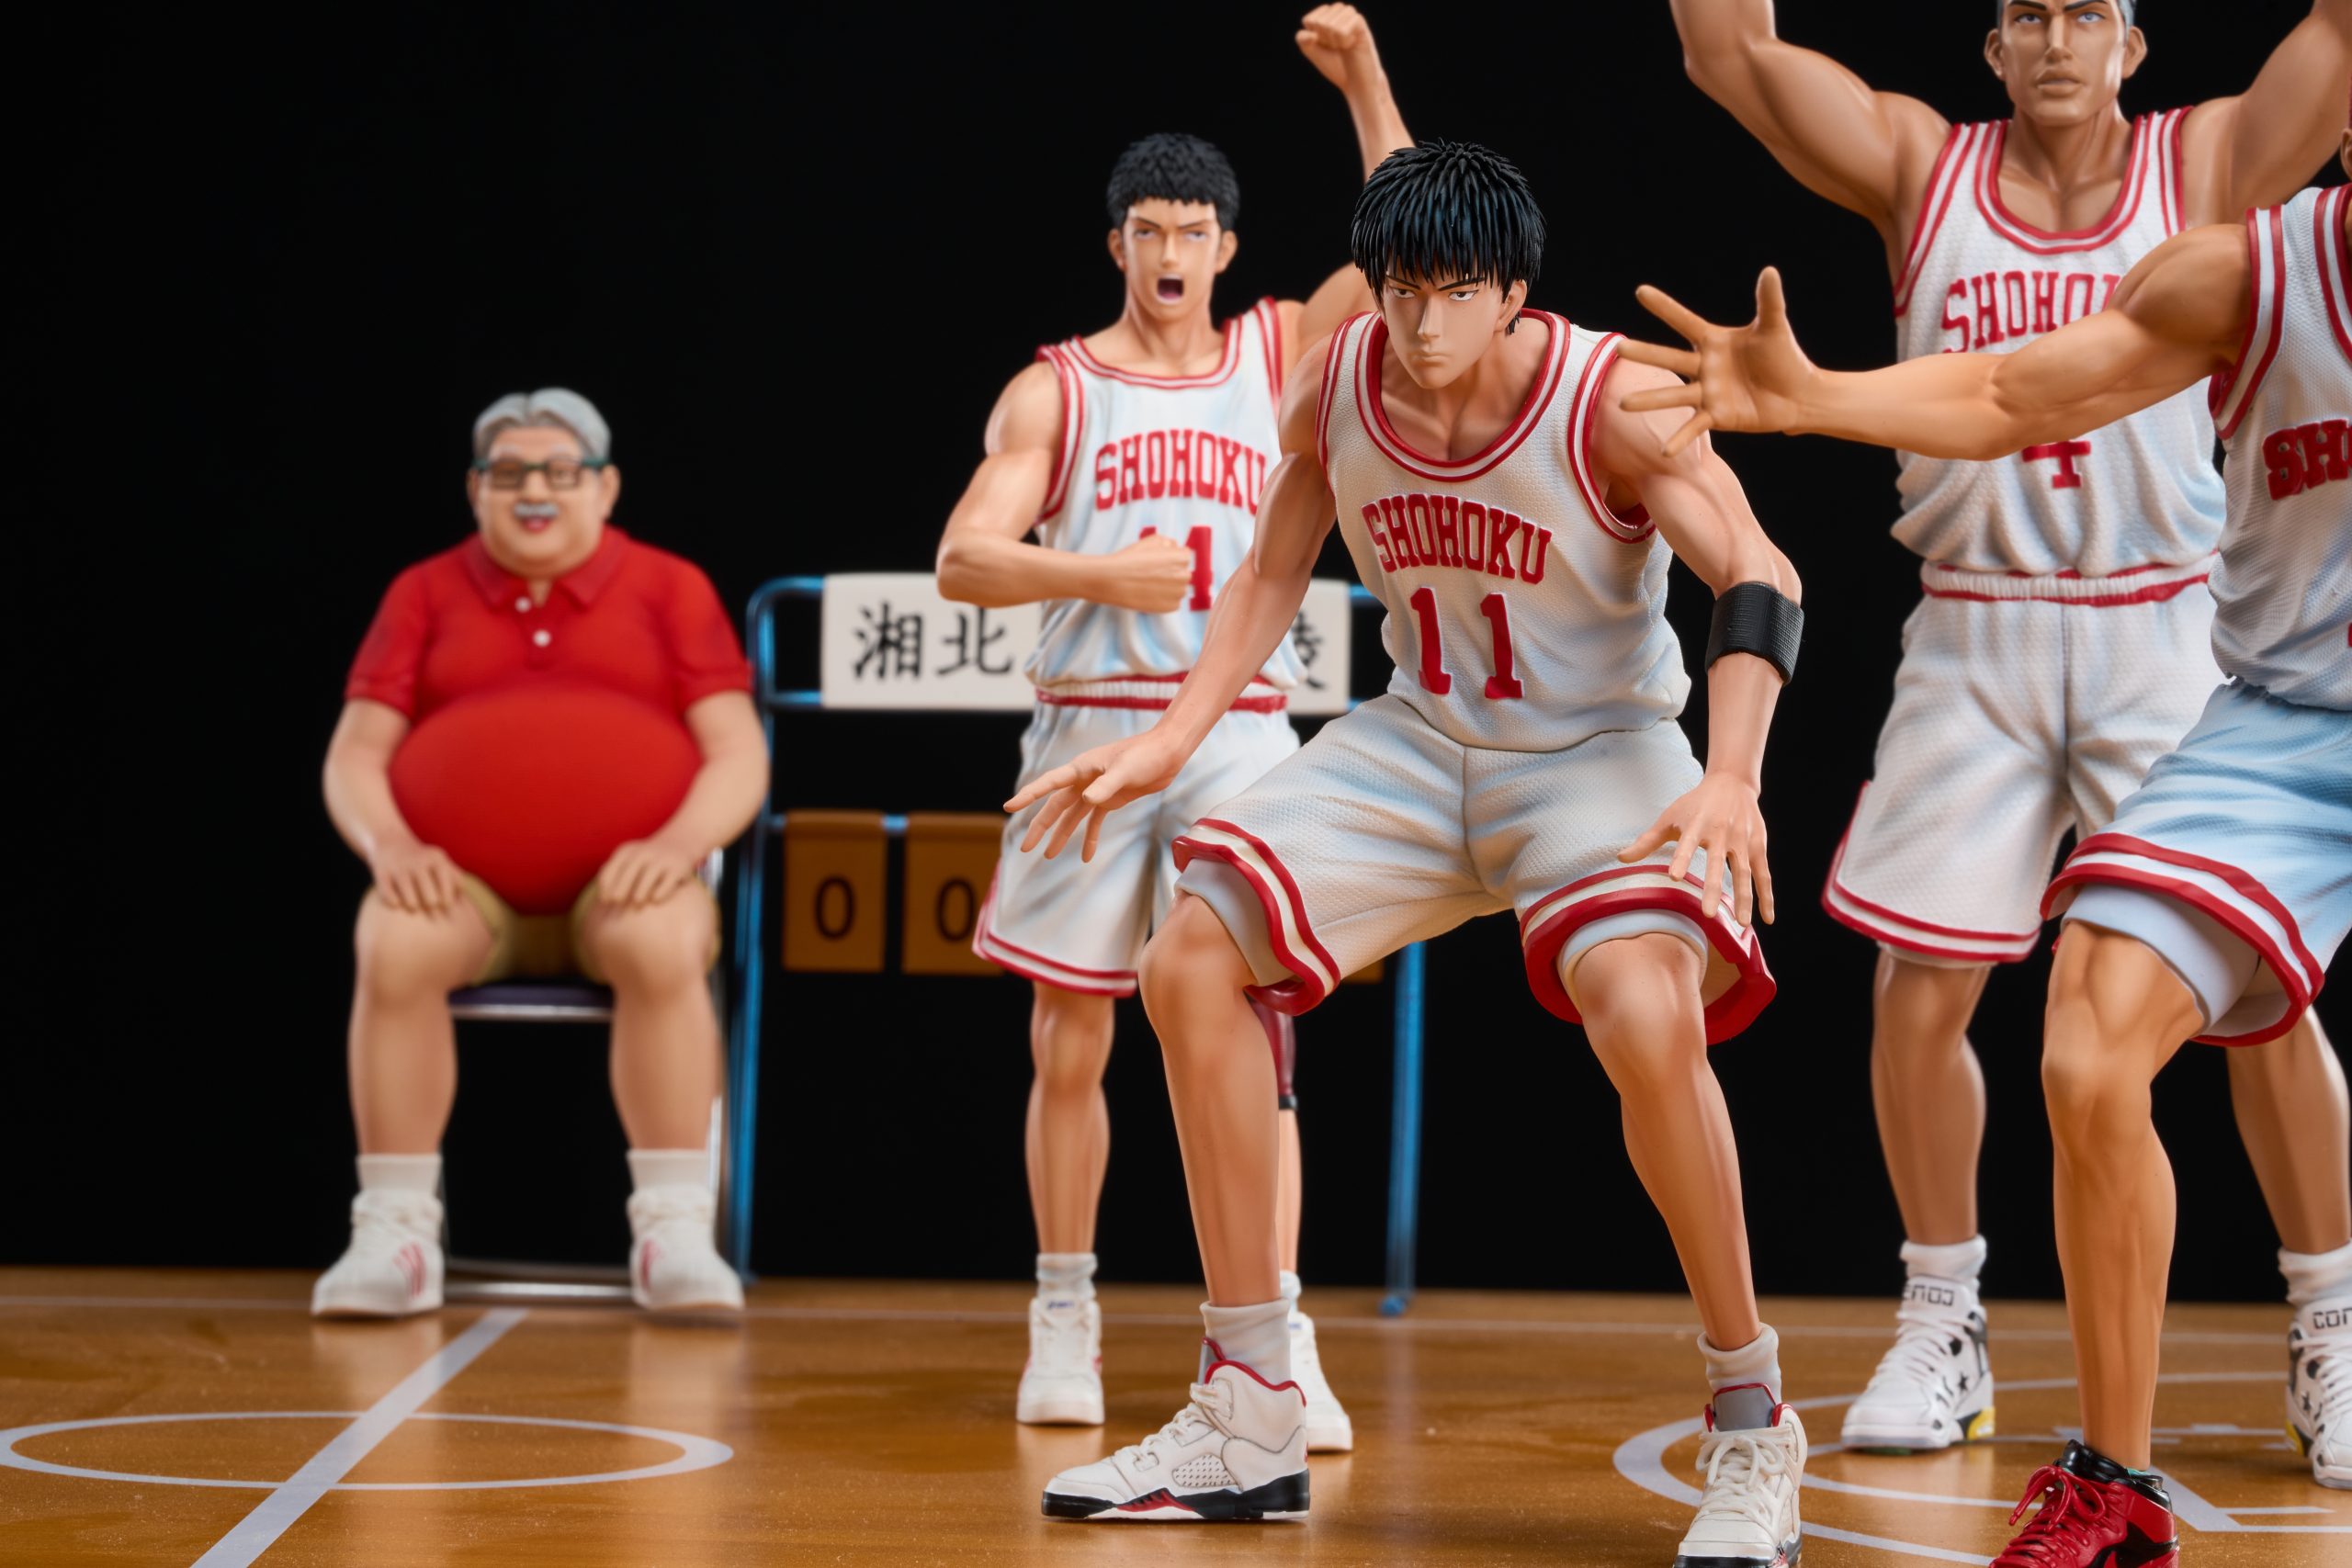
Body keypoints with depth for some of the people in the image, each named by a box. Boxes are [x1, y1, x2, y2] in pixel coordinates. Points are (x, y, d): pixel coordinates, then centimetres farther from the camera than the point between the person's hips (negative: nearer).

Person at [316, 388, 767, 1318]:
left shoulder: (670, 589, 10)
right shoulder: (425, 595, 14)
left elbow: (739, 752, 3)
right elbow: (354, 753, 8)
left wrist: (678, 841, -17)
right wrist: (390, 845, -14)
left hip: (624, 885, -1)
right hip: (461, 883, 1)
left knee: (662, 947, -37)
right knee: (394, 948, -33)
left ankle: (673, 1233, -30)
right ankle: (394, 1233, -25)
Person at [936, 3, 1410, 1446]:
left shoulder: (1276, 354, 10)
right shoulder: (1058, 388, 5)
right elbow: (965, 559, -3)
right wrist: (1096, 573, -19)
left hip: (1240, 730, 0)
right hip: (1092, 723, 0)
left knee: (1250, 1035, -8)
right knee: (1070, 1042, 5)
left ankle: (1279, 1341, -10)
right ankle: (1066, 1320, 18)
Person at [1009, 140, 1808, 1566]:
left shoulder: (1609, 398, -20)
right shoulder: (1339, 381, -5)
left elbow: (1759, 579, -27)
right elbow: (1276, 568, 11)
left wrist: (1732, 777, -42)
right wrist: (1174, 739, 3)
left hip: (1600, 752, -6)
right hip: (1419, 742, 6)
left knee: (1647, 1018, -33)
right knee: (1192, 963, -4)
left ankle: (1753, 1435, -16)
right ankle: (1249, 1423, 5)